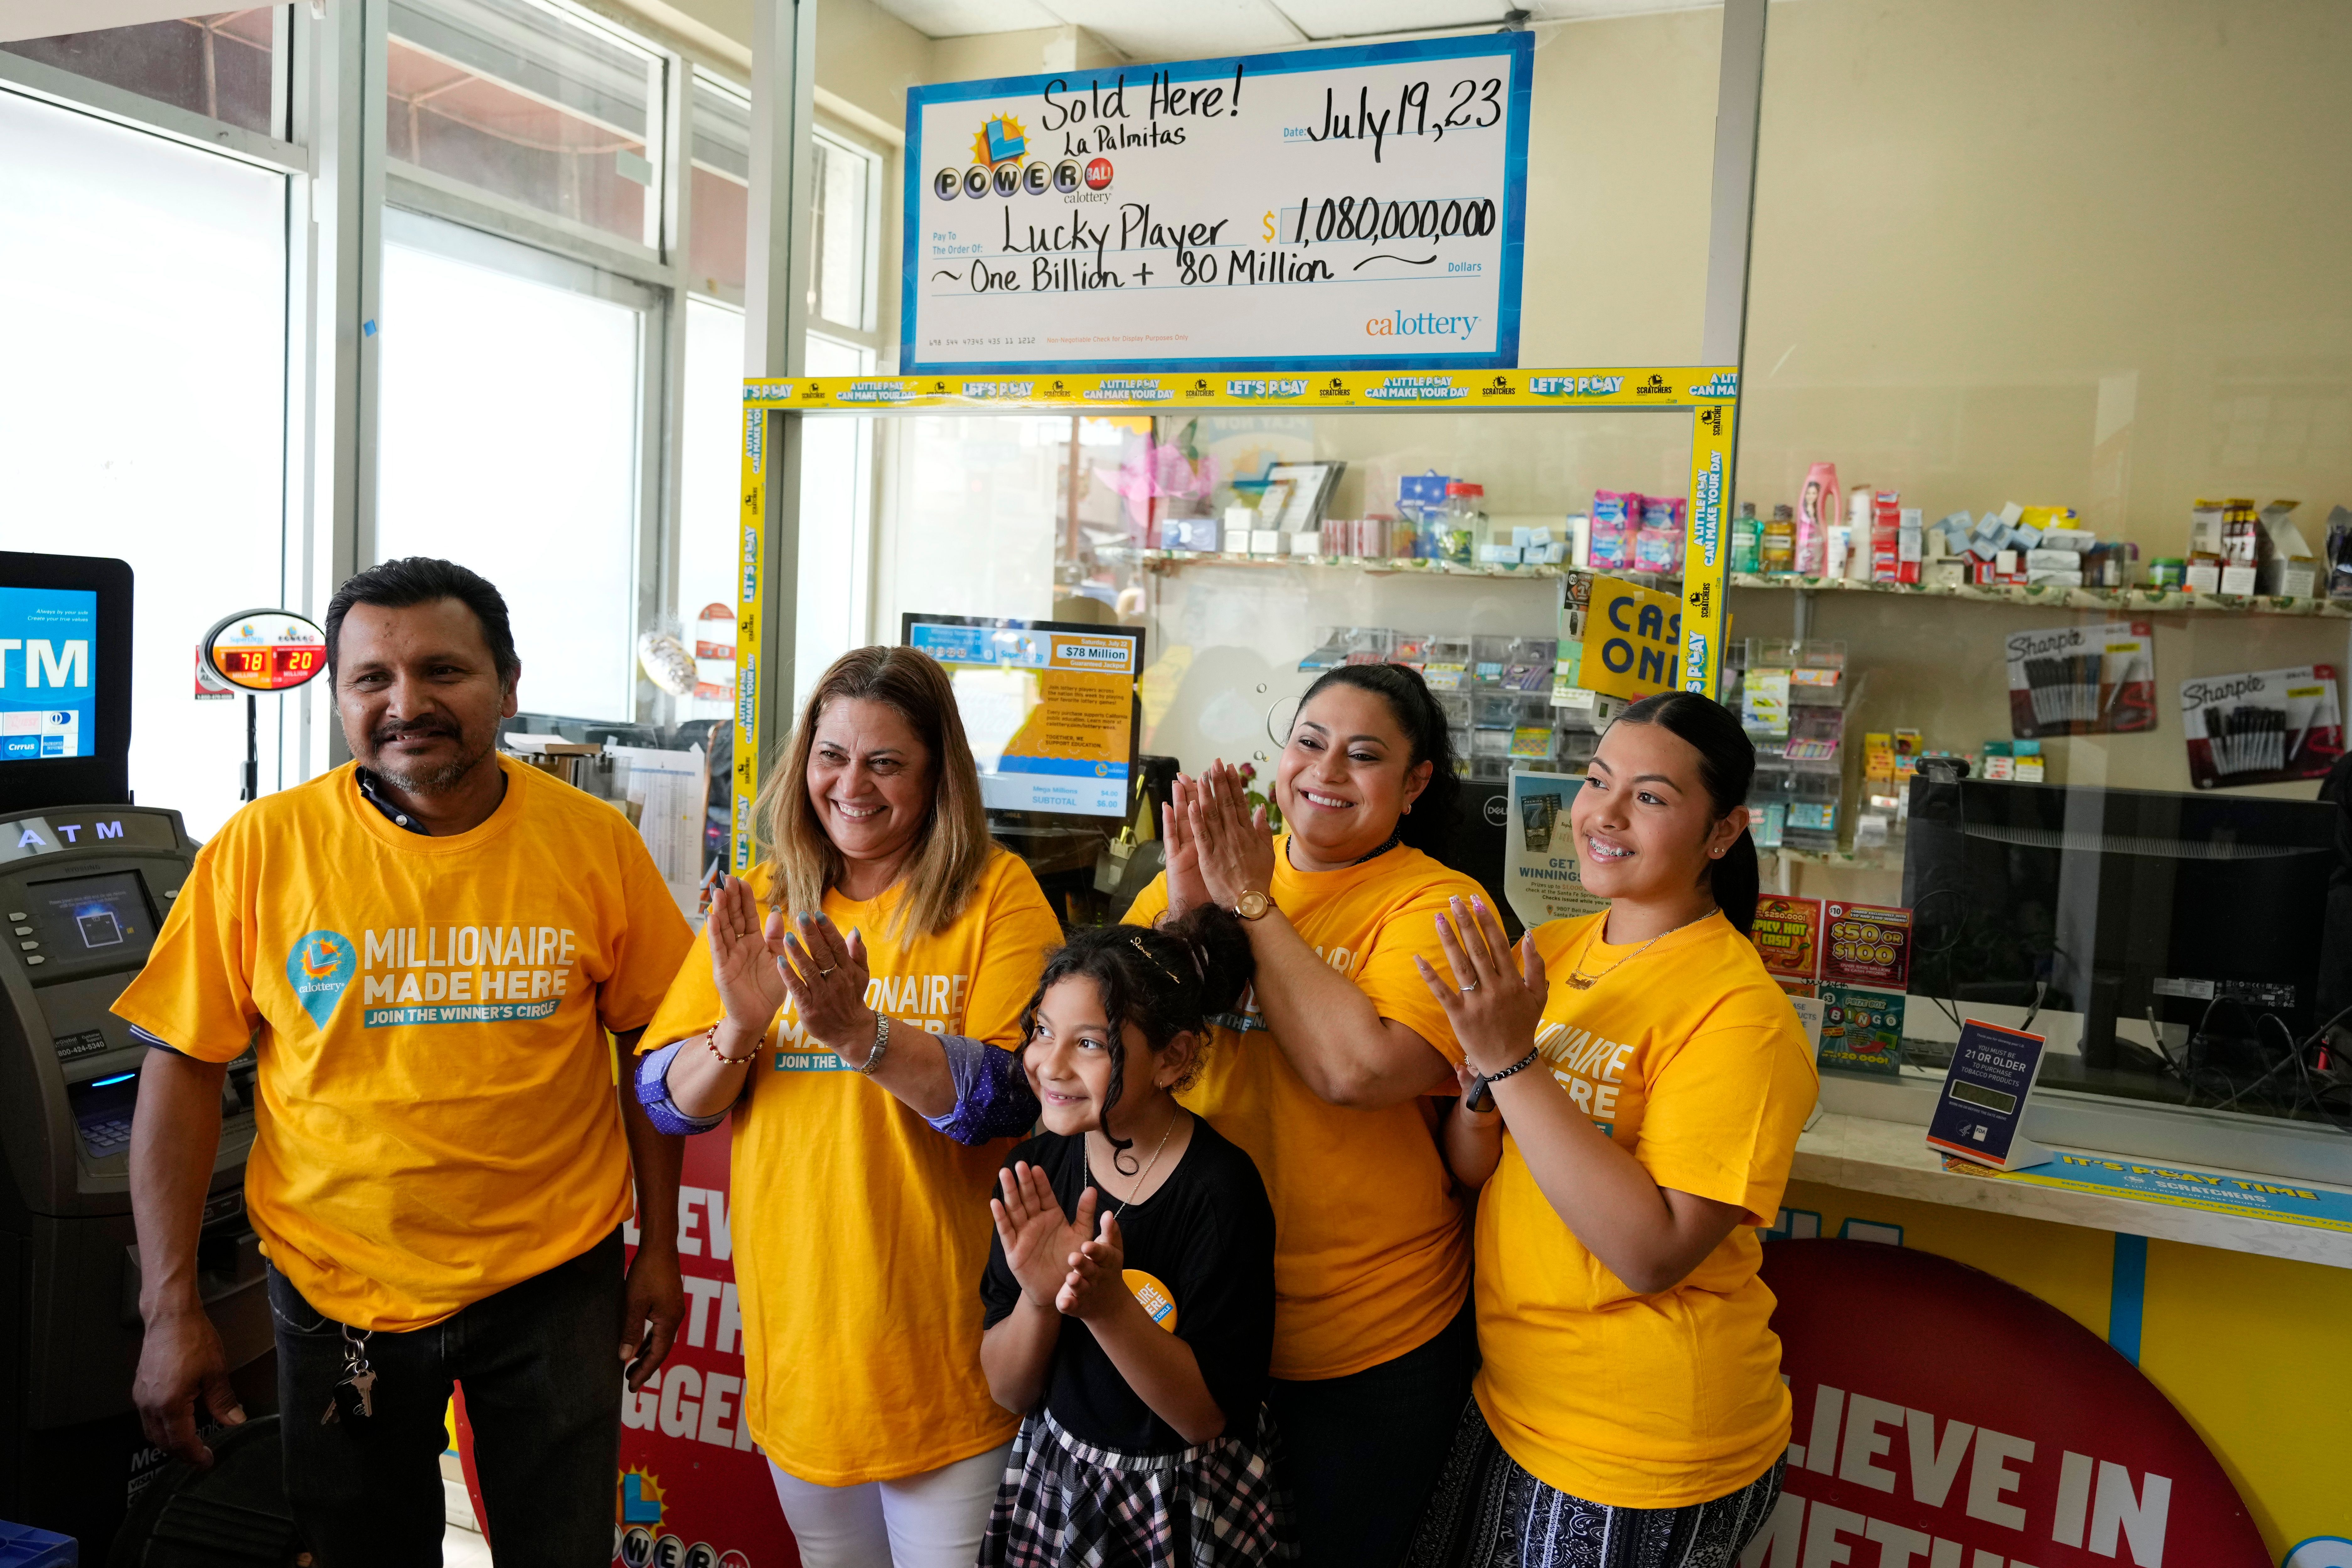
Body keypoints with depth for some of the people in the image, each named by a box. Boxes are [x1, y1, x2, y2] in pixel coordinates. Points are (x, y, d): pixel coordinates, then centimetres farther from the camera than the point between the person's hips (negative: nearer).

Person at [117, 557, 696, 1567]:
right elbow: (184, 1067, -4)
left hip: (554, 1283, 0)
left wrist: (659, 1247, 3)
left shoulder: (594, 841, -7)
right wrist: (171, 1308, -7)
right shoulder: (264, 848, -9)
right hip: (336, 1288, 1)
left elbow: (652, 1044, 1)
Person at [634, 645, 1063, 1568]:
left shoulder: (996, 894, -8)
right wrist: (741, 1027, -19)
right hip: (794, 1327, 4)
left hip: (944, 1337, -4)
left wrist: (859, 1032, -30)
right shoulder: (761, 903, 4)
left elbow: (1012, 1099, -18)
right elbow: (667, 1103, 1)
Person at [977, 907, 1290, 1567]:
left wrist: (1108, 1304, -31)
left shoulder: (1220, 1190, -22)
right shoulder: (1036, 1167, -9)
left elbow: (1209, 1416, -19)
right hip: (1057, 1485, 4)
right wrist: (1038, 1297, -23)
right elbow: (1008, 1391, -5)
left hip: (1188, 1505, -4)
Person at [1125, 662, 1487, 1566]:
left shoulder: (1435, 904, -11)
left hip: (1367, 1346, -4)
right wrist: (1183, 913, -18)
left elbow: (1361, 1068, -27)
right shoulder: (1203, 868, 3)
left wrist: (1252, 903, -20)